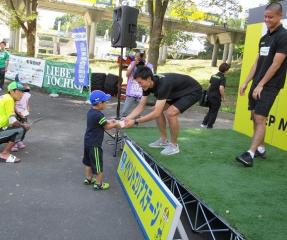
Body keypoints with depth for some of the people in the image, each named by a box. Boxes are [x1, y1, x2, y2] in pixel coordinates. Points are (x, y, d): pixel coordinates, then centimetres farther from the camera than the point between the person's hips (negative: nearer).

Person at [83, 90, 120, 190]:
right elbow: (107, 126, -14)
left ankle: (88, 179, 38)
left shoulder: (90, 112, 2)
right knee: (98, 164, 3)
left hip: (88, 141, 10)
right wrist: (115, 124, 2)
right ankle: (99, 184, 14)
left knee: (88, 161, 23)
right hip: (94, 144, -10)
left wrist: (108, 121, 8)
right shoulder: (99, 115, -25)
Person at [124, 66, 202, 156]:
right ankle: (163, 140, 14)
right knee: (157, 109, 0)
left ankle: (174, 146, -7)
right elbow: (140, 106, -6)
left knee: (171, 113, -26)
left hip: (193, 91, -9)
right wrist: (126, 119, -19)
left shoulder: (163, 84, -37)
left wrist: (135, 121, -36)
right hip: (179, 92, 9)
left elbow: (156, 113, -38)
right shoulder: (148, 85, -12)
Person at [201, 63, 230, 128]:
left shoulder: (213, 76, 9)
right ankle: (209, 126, 12)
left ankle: (204, 123, 20)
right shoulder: (222, 78, -13)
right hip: (216, 97, -7)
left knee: (210, 110, 22)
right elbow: (221, 88, -22)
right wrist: (223, 97, -10)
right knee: (214, 112, 8)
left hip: (209, 95, 7)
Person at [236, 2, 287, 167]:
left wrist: (261, 85, -16)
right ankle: (261, 149, 21)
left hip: (270, 86, -8)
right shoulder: (264, 38, 15)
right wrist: (246, 82, 13)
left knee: (260, 119, -12)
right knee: (255, 117, 10)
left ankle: (250, 154, -14)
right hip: (257, 84, 8)